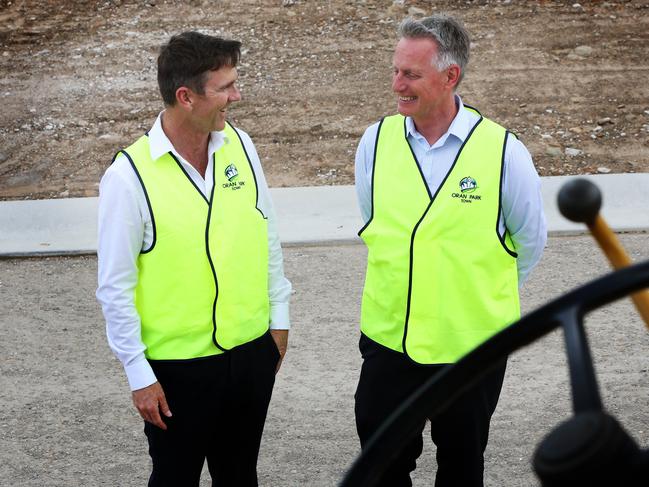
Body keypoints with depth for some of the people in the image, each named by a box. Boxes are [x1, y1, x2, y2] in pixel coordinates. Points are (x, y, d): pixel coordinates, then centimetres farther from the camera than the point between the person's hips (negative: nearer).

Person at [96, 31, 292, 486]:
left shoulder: (239, 145, -5)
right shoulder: (129, 176, -19)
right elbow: (116, 287, -13)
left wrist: (278, 317, 10)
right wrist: (139, 375, -10)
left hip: (252, 348, 4)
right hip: (177, 363, -4)